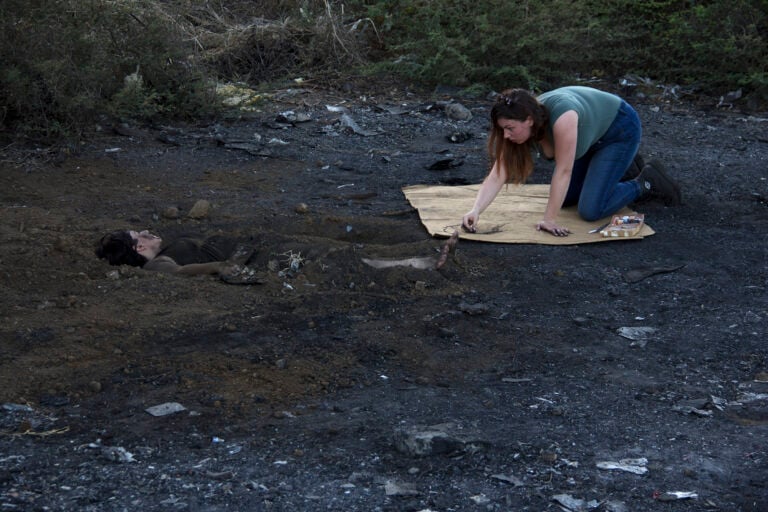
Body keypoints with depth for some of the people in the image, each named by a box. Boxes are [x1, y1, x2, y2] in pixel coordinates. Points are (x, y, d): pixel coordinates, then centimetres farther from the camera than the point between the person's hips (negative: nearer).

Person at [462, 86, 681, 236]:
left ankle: (646, 182, 5)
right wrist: (475, 211, -36)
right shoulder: (518, 129, -19)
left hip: (620, 129, -8)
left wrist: (549, 220, -34)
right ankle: (623, 167, 28)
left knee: (591, 210, -15)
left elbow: (563, 171, -36)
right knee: (564, 197, 14)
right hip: (592, 136, 8)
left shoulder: (561, 116, -40)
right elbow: (496, 176, -23)